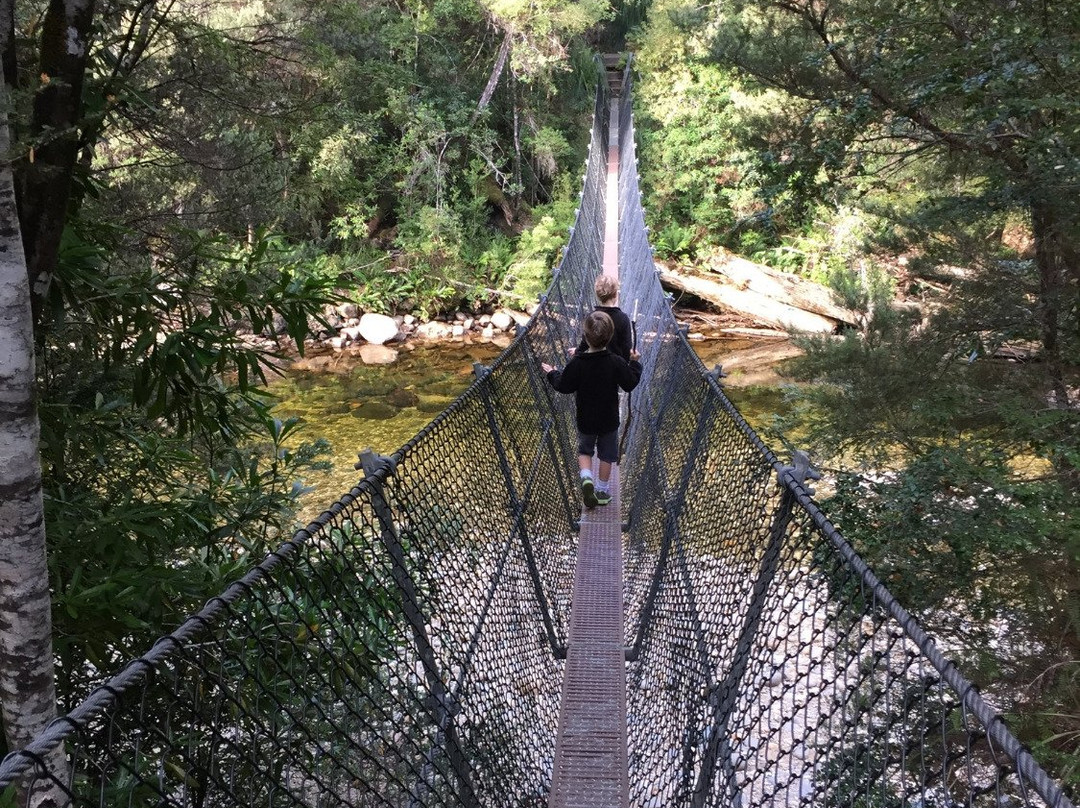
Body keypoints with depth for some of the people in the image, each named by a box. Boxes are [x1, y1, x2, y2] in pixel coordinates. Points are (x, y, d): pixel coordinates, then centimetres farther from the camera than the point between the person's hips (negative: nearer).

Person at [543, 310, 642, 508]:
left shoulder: (577, 363, -18)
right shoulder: (616, 363, -17)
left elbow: (564, 386, -9)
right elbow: (630, 384, -8)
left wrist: (552, 374, 10)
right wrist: (635, 363, 7)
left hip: (586, 419, 0)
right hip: (609, 419, 0)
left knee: (584, 450, 21)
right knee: (607, 454, 15)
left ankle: (586, 477, -4)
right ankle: (602, 490, 24)